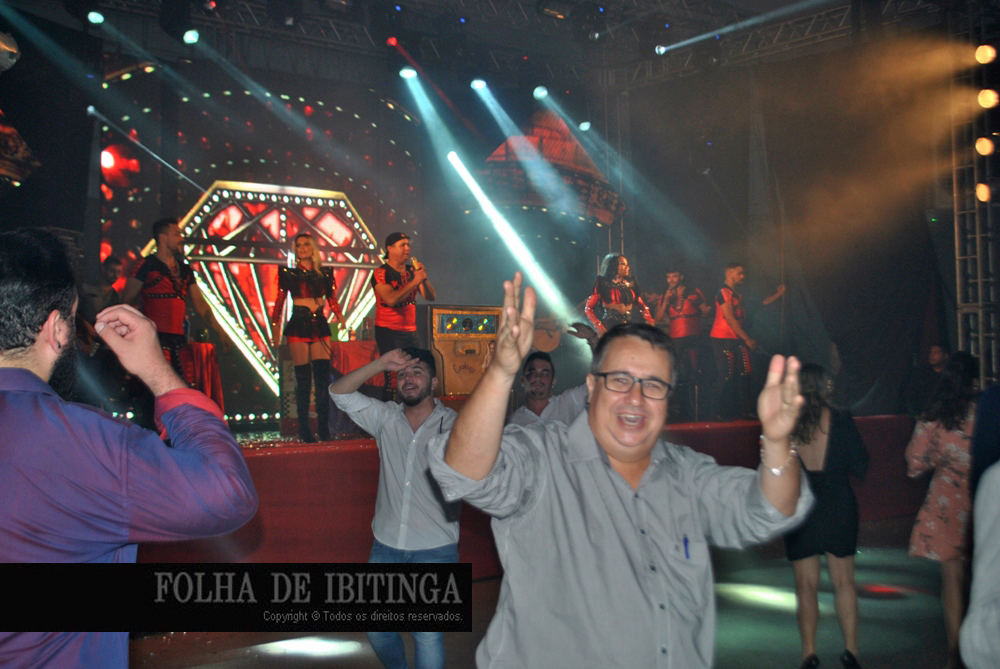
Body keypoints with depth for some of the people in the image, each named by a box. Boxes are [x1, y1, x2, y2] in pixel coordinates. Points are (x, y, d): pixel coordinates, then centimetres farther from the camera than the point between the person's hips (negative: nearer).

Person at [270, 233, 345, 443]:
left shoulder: (325, 273, 12)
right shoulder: (289, 273, 7)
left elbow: (332, 300, 13)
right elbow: (279, 302, 5)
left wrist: (341, 318, -3)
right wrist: (275, 328, -2)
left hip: (320, 326, 2)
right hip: (298, 326, -2)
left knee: (323, 376, -6)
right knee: (303, 378, -3)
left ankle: (324, 428, 0)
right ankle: (304, 430, 3)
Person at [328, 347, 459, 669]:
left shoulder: (453, 424, -4)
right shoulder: (386, 418, 5)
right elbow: (340, 392, -2)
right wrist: (381, 363, -14)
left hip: (434, 549, -4)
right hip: (386, 546, 4)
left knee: (427, 635, 1)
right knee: (377, 629, 17)